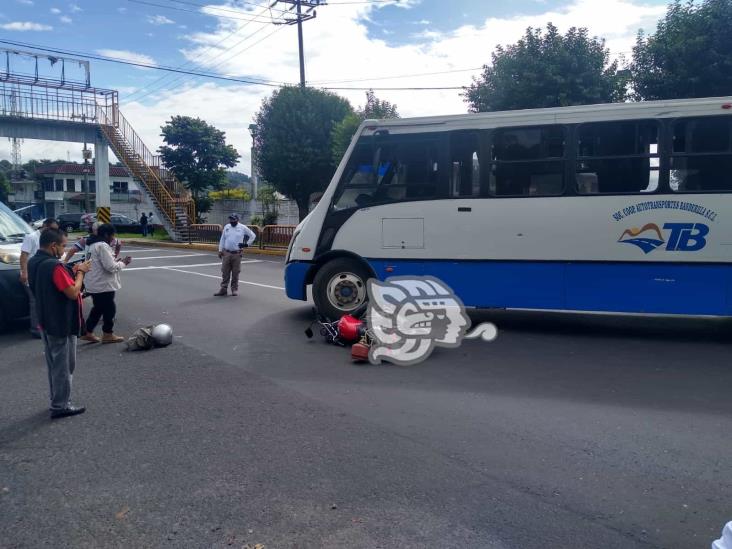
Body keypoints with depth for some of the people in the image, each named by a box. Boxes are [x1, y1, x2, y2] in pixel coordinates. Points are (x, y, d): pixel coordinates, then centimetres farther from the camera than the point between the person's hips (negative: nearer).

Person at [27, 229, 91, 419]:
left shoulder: (34, 262, 6)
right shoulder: (54, 266, -24)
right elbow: (73, 293, -23)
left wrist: (73, 272, 3)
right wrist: (80, 272, -10)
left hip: (46, 322, 9)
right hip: (62, 324, -9)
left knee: (54, 364, 19)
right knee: (64, 366, 2)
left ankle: (57, 400, 29)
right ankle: (60, 406, 9)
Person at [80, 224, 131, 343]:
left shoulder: (93, 245, 13)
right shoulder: (103, 246, -20)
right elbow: (110, 267, -23)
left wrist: (117, 260, 9)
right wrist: (123, 263, -9)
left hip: (95, 284, 10)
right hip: (103, 285, -10)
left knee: (98, 308, 19)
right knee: (109, 309, 4)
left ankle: (88, 333, 23)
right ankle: (107, 335, 15)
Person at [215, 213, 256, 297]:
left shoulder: (242, 228, -2)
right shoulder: (226, 227, 7)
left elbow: (253, 235, 6)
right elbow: (222, 239, 13)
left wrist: (247, 244, -1)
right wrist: (220, 250, 9)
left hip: (236, 254, -3)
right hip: (226, 253, 3)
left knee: (235, 273, 2)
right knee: (225, 272, 4)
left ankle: (235, 289, 13)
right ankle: (223, 289, 10)